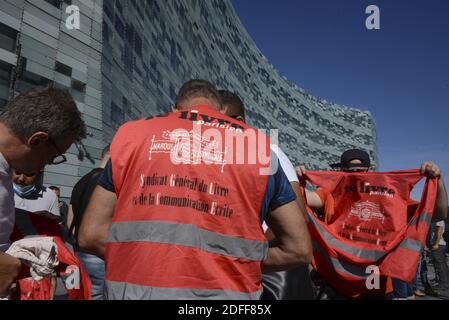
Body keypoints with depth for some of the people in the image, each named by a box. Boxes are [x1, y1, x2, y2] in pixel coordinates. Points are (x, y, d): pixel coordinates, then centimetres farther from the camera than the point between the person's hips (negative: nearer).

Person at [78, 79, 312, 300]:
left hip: (134, 289, 1)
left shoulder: (133, 134, 7)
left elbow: (90, 235, 6)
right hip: (225, 291, 0)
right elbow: (299, 249, 8)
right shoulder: (257, 145, 7)